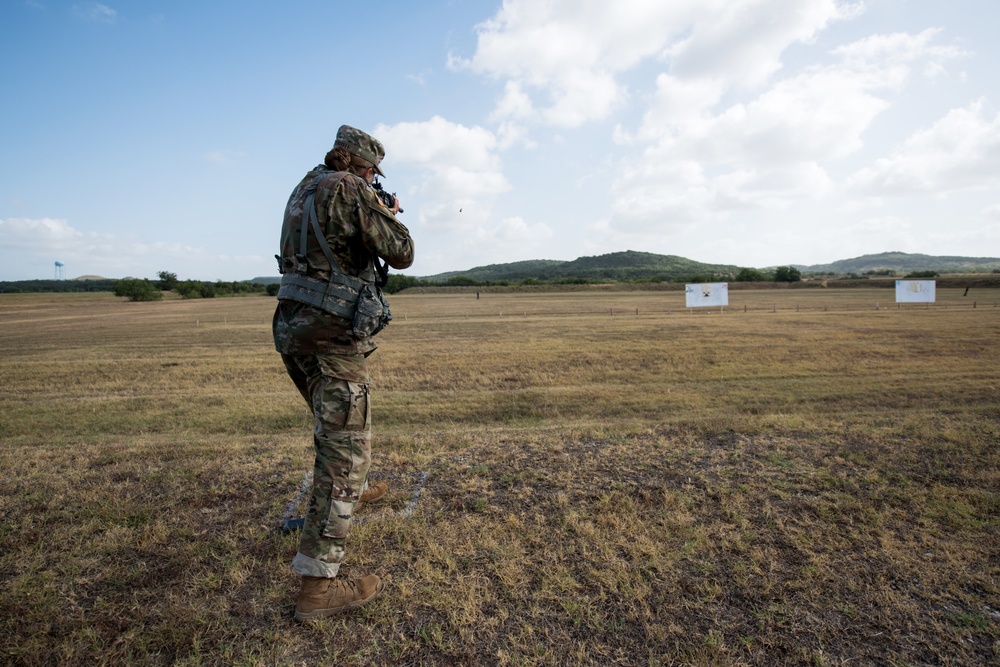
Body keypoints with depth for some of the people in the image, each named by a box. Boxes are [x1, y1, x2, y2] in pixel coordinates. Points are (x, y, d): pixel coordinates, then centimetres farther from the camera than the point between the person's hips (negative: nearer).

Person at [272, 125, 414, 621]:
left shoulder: (304, 189, 16)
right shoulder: (351, 190, -10)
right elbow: (401, 254, -9)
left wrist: (372, 216, 29)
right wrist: (389, 214, 10)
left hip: (292, 325, 9)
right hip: (330, 334, -9)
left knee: (335, 425, 29)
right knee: (346, 449, -6)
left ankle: (352, 490, 52)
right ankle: (317, 585, -2)